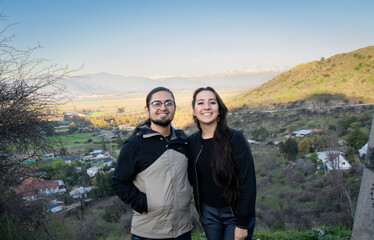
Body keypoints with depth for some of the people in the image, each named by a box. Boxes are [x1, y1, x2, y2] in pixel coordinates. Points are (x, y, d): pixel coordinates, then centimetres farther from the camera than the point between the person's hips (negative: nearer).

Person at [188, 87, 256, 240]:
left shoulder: (235, 138, -15)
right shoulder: (191, 142, -2)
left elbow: (247, 182, -15)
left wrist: (242, 224, -14)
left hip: (235, 214, -3)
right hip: (208, 213, 4)